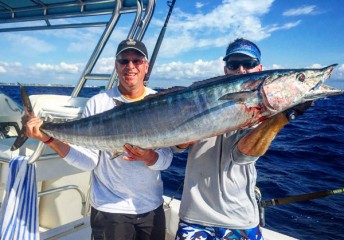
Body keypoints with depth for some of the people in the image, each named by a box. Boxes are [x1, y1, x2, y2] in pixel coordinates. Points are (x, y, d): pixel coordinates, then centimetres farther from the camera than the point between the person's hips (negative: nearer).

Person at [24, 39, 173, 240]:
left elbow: (166, 159, -6)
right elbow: (88, 161, -9)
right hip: (109, 209, -2)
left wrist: (149, 157, -26)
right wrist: (50, 139, -20)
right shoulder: (98, 103, -7)